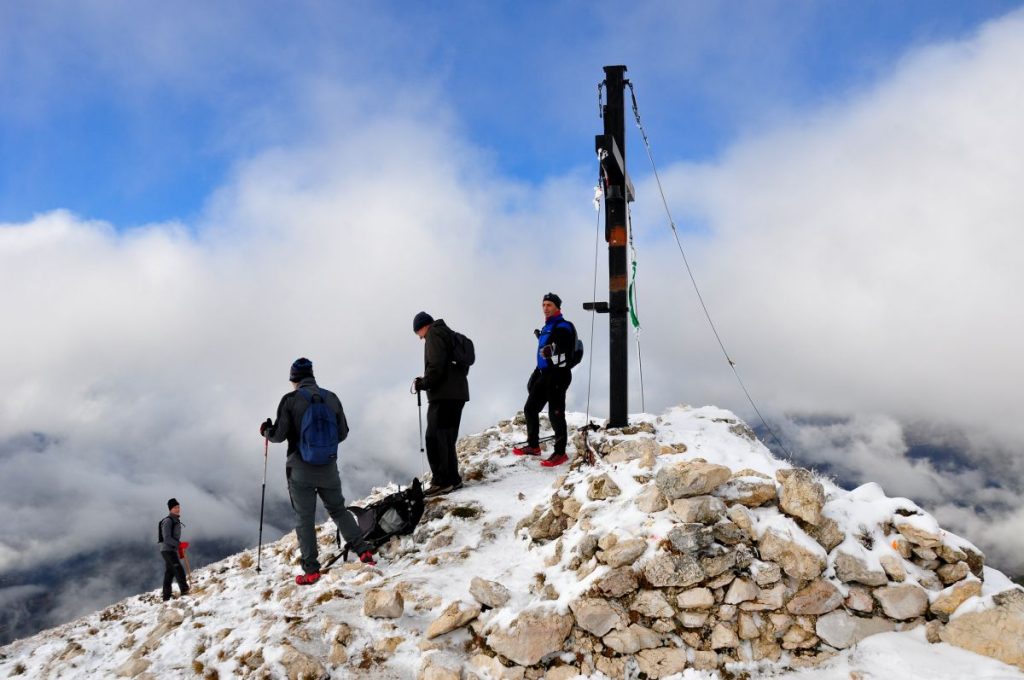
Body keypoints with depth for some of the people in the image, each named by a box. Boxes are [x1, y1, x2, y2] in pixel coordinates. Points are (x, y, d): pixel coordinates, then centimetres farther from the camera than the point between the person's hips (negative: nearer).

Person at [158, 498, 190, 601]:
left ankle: (166, 597, 13)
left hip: (173, 550, 9)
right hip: (167, 550, -9)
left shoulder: (176, 521, 17)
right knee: (179, 570, -18)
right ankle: (184, 591, -24)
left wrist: (180, 551, 20)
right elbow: (167, 538, -19)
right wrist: (180, 544, -24)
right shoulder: (168, 521, -12)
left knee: (169, 573, 10)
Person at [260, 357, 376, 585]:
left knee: (304, 518, 5)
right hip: (329, 467, 3)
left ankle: (311, 570, 6)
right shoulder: (331, 398, 1)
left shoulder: (291, 400, -10)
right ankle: (363, 550, 14)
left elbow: (279, 435, -9)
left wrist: (266, 430, 13)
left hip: (301, 469, -3)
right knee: (338, 509, 19)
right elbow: (343, 432, 9)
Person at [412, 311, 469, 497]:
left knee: (435, 438, -11)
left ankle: (442, 481, -14)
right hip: (458, 393, 10)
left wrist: (423, 383, -5)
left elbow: (436, 365, -18)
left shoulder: (434, 334, -4)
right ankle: (452, 479, 14)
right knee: (447, 438, 13)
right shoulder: (450, 335, 25)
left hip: (443, 395, -10)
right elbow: (463, 366, 24)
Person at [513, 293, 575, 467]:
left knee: (555, 413, -8)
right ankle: (533, 446, 25)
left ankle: (560, 453, -1)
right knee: (530, 408, 14)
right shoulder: (546, 327, 20)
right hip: (544, 374, 10)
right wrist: (535, 374, 23)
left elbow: (562, 354, -19)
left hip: (557, 375, -10)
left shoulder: (562, 327, -10)